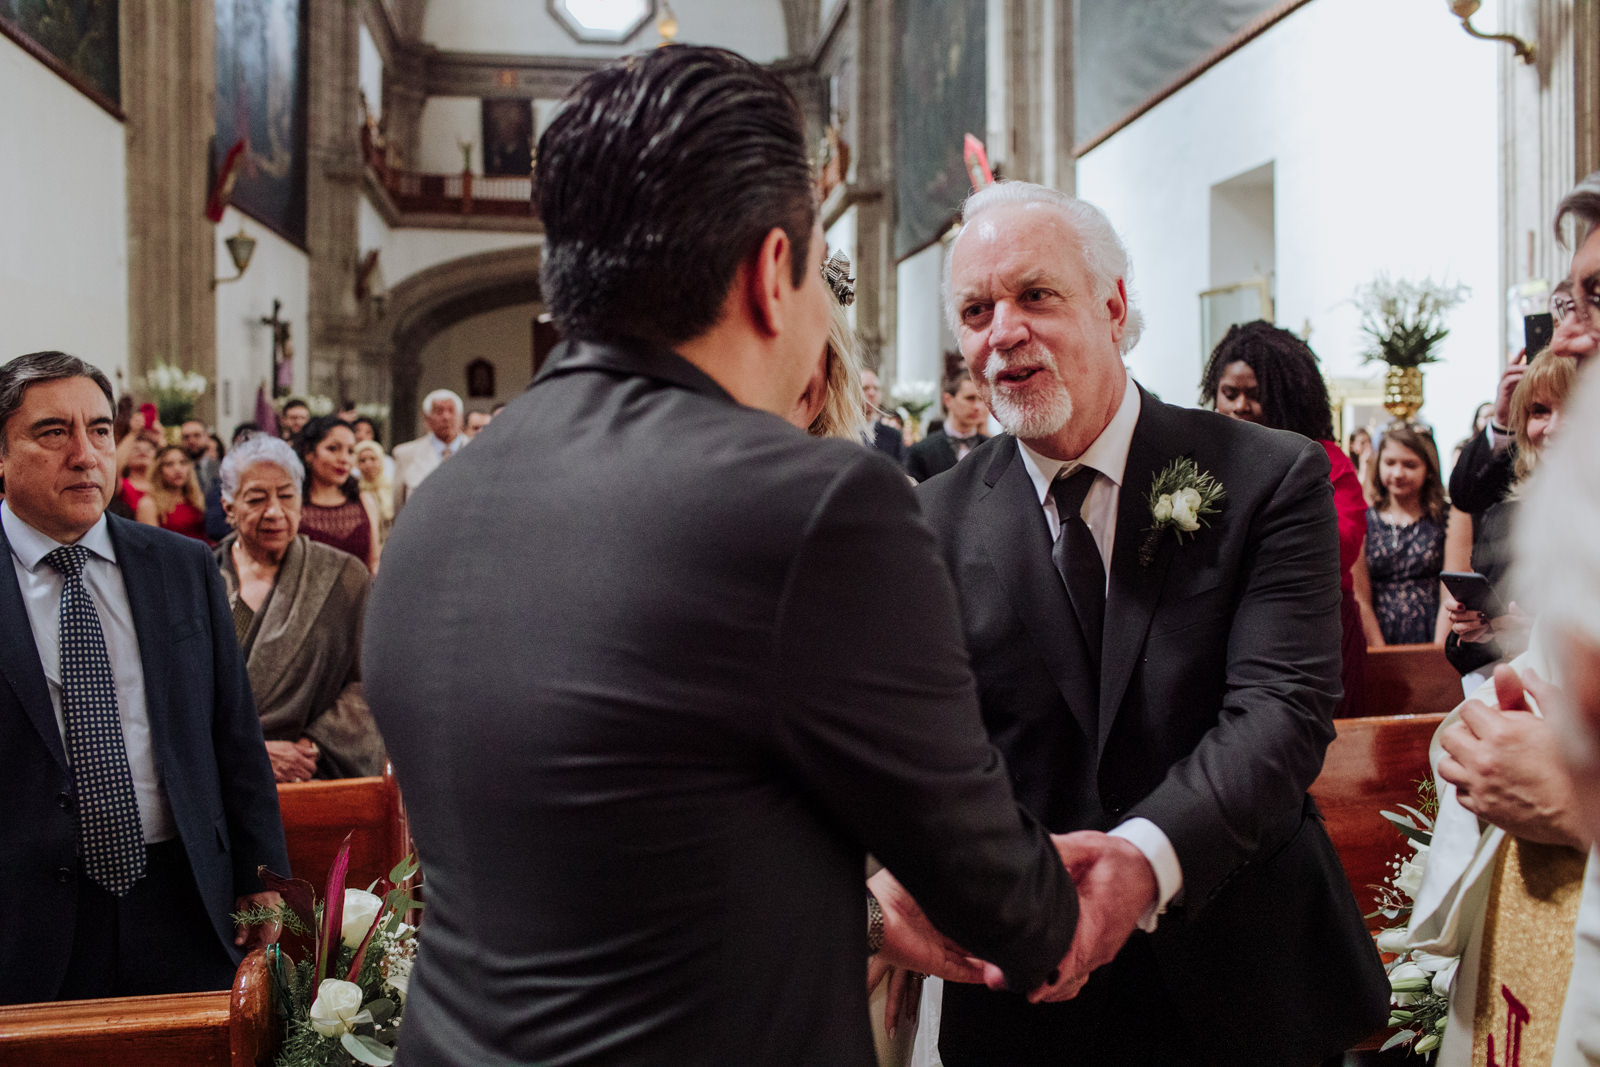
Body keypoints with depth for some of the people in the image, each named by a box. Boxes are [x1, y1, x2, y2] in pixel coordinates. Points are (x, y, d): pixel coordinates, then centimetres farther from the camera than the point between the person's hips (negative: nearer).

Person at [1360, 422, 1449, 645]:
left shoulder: (1448, 518, 7)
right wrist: (1383, 657, -6)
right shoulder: (1363, 520, 6)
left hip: (1432, 638, 0)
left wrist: (1438, 651, -8)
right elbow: (1360, 600, 2)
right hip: (1379, 638, 0)